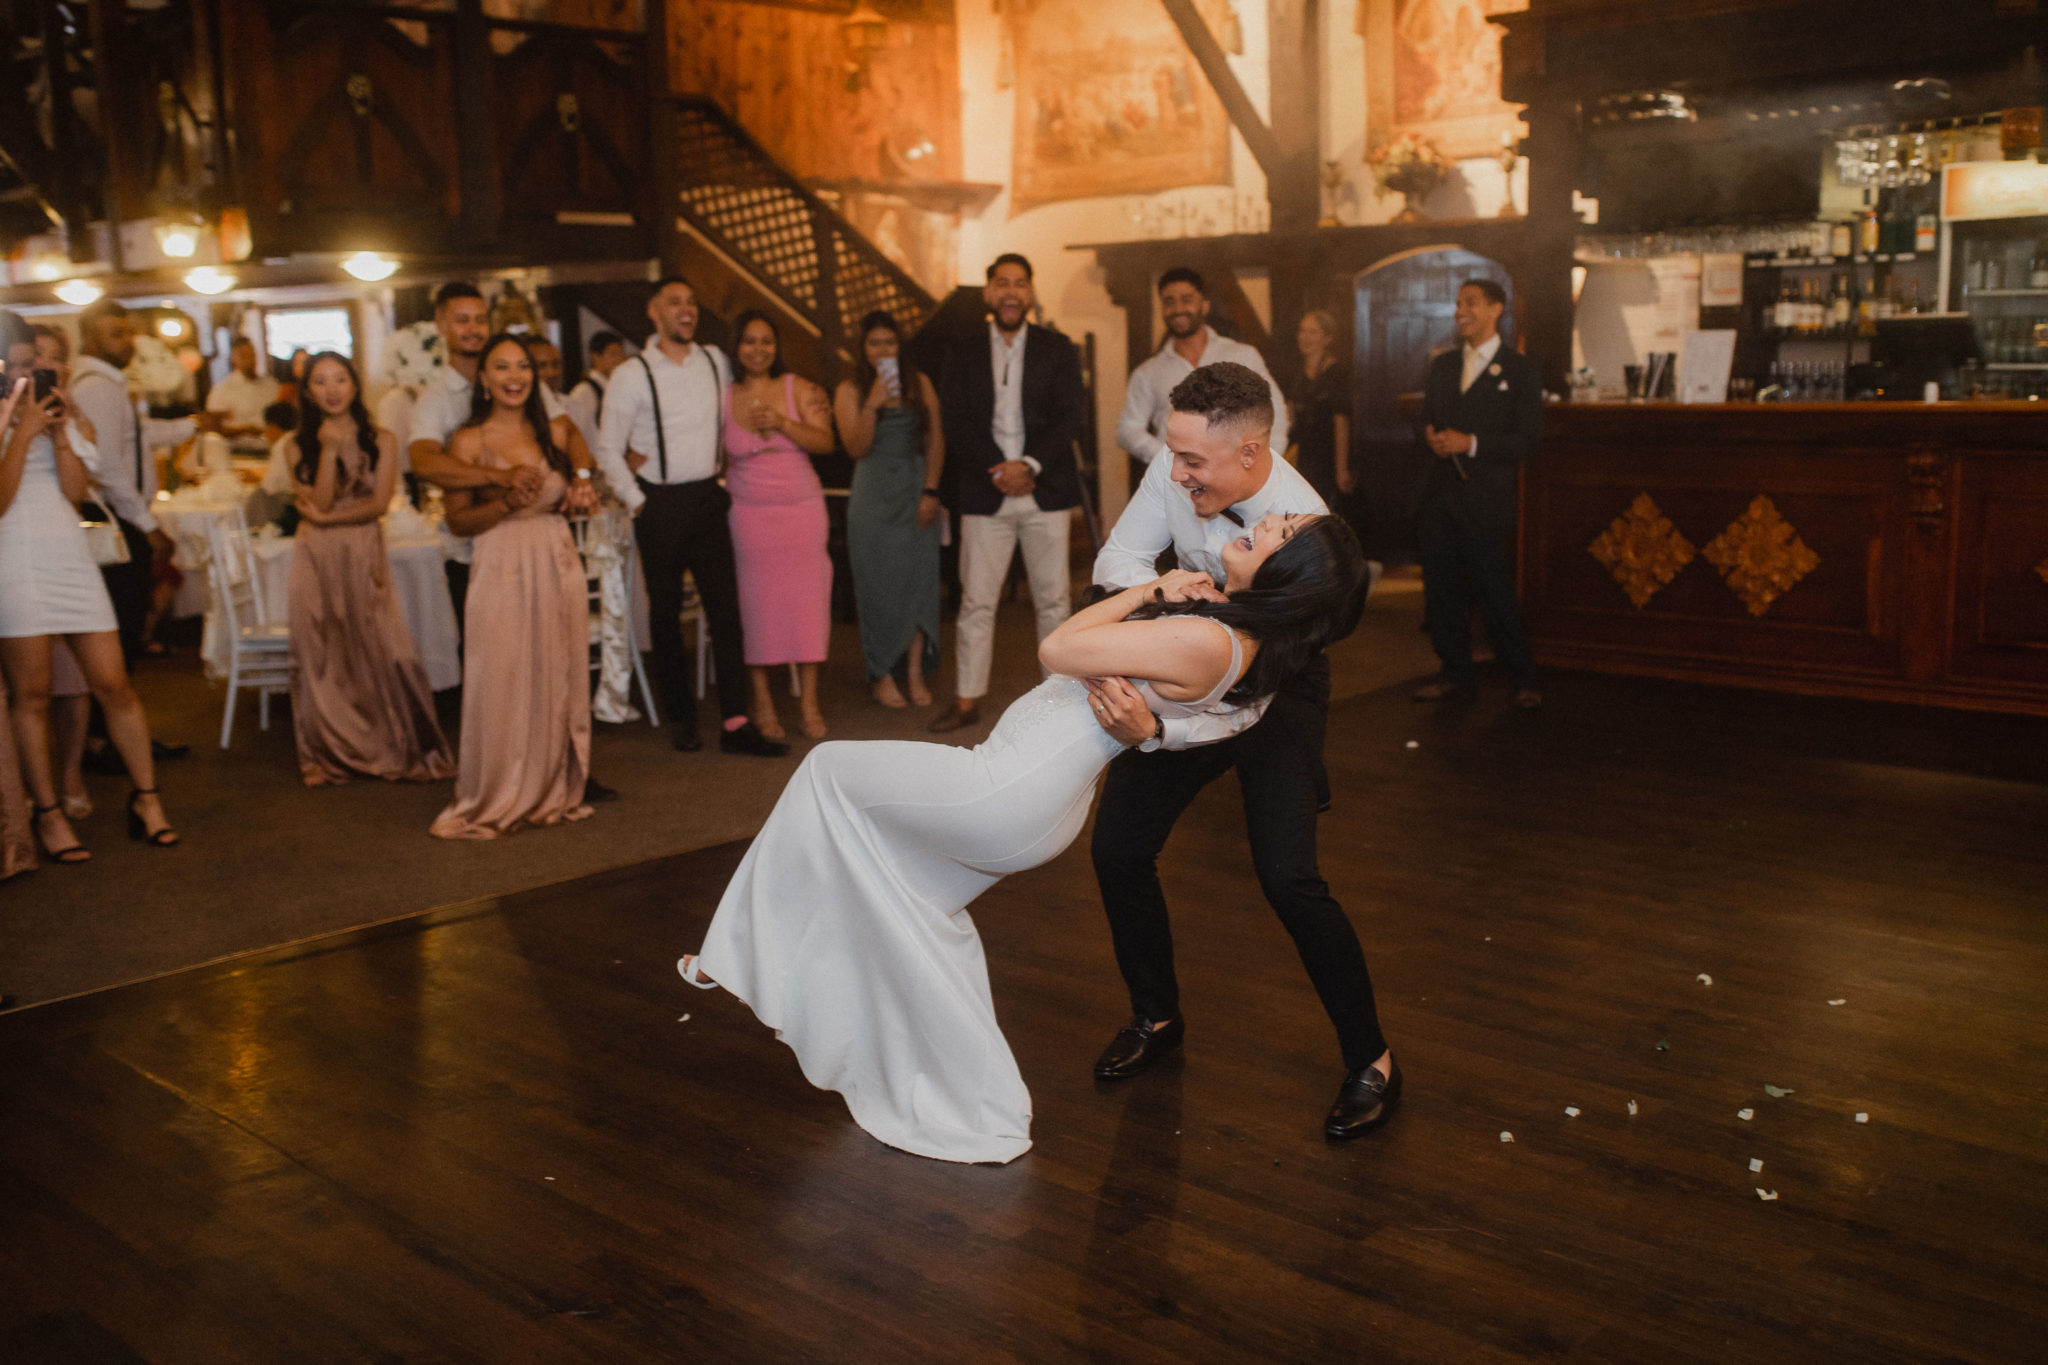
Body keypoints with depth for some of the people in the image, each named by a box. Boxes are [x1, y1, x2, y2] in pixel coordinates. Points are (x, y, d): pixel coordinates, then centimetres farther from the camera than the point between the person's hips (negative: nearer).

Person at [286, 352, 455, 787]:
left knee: (381, 651, -6)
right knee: (323, 656, 3)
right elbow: (318, 502, -6)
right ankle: (331, 756, 14)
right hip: (317, 560, 1)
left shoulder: (381, 441, 3)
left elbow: (379, 503, -5)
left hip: (365, 556, -1)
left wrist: (327, 518, -9)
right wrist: (329, 451, -12)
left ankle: (399, 750, 7)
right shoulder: (299, 445, 4)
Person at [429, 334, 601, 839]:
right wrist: (505, 504, -18)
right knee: (502, 684, -2)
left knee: (557, 681, 7)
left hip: (558, 568, 4)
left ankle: (555, 792, 20)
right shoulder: (468, 441, -3)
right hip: (502, 573, -4)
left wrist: (582, 487, 4)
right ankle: (498, 801, 11)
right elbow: (457, 520, -3)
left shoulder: (557, 432, 8)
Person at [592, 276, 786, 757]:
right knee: (666, 613, 6)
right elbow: (608, 449, -1)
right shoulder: (632, 375, -4)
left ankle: (736, 723, -3)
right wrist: (636, 501, -4)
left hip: (707, 497, 3)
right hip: (660, 505, -3)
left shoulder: (715, 361, 6)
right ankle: (682, 717, 18)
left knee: (726, 607, -4)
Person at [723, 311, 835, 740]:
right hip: (748, 514, 0)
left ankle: (810, 704, 7)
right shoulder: (722, 397, 2)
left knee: (805, 599, 0)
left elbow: (825, 442, -6)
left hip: (801, 510, 0)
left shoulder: (798, 389, 2)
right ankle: (762, 704, 9)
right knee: (754, 604, -1)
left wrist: (781, 423, -16)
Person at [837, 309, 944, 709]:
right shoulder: (850, 391, 2)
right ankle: (882, 676, 7)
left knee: (919, 582, 0)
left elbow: (935, 440, 5)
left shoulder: (920, 384, 7)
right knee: (878, 586, 0)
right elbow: (856, 447, -7)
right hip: (873, 498, -2)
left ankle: (915, 673, 5)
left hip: (917, 492, 2)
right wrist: (872, 405, -19)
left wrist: (930, 490, -5)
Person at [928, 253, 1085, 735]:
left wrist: (1030, 465, -15)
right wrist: (998, 473, -11)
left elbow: (1068, 419, -2)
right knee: (976, 601, 0)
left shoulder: (1058, 350, 7)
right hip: (985, 495, 0)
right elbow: (956, 424, 1)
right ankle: (967, 700, 7)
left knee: (1052, 599, 5)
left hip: (1045, 492, 0)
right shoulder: (964, 353, 8)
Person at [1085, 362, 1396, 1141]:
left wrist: (1155, 730, -51)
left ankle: (1370, 1060, 1)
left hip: (1277, 689, -5)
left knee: (1286, 875, -19)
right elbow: (1115, 560, -10)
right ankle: (1156, 1017, 26)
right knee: (1117, 846, 2)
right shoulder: (1176, 472, -20)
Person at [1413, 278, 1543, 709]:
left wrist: (1470, 443, -17)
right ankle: (1456, 677, 18)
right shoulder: (1442, 366, 17)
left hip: (1486, 499, -5)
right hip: (1439, 495, 5)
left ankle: (1525, 680, 10)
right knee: (1441, 590, 6)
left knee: (1495, 591, -4)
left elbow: (1528, 442, -6)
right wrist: (1431, 436, -4)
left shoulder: (1520, 371, 0)